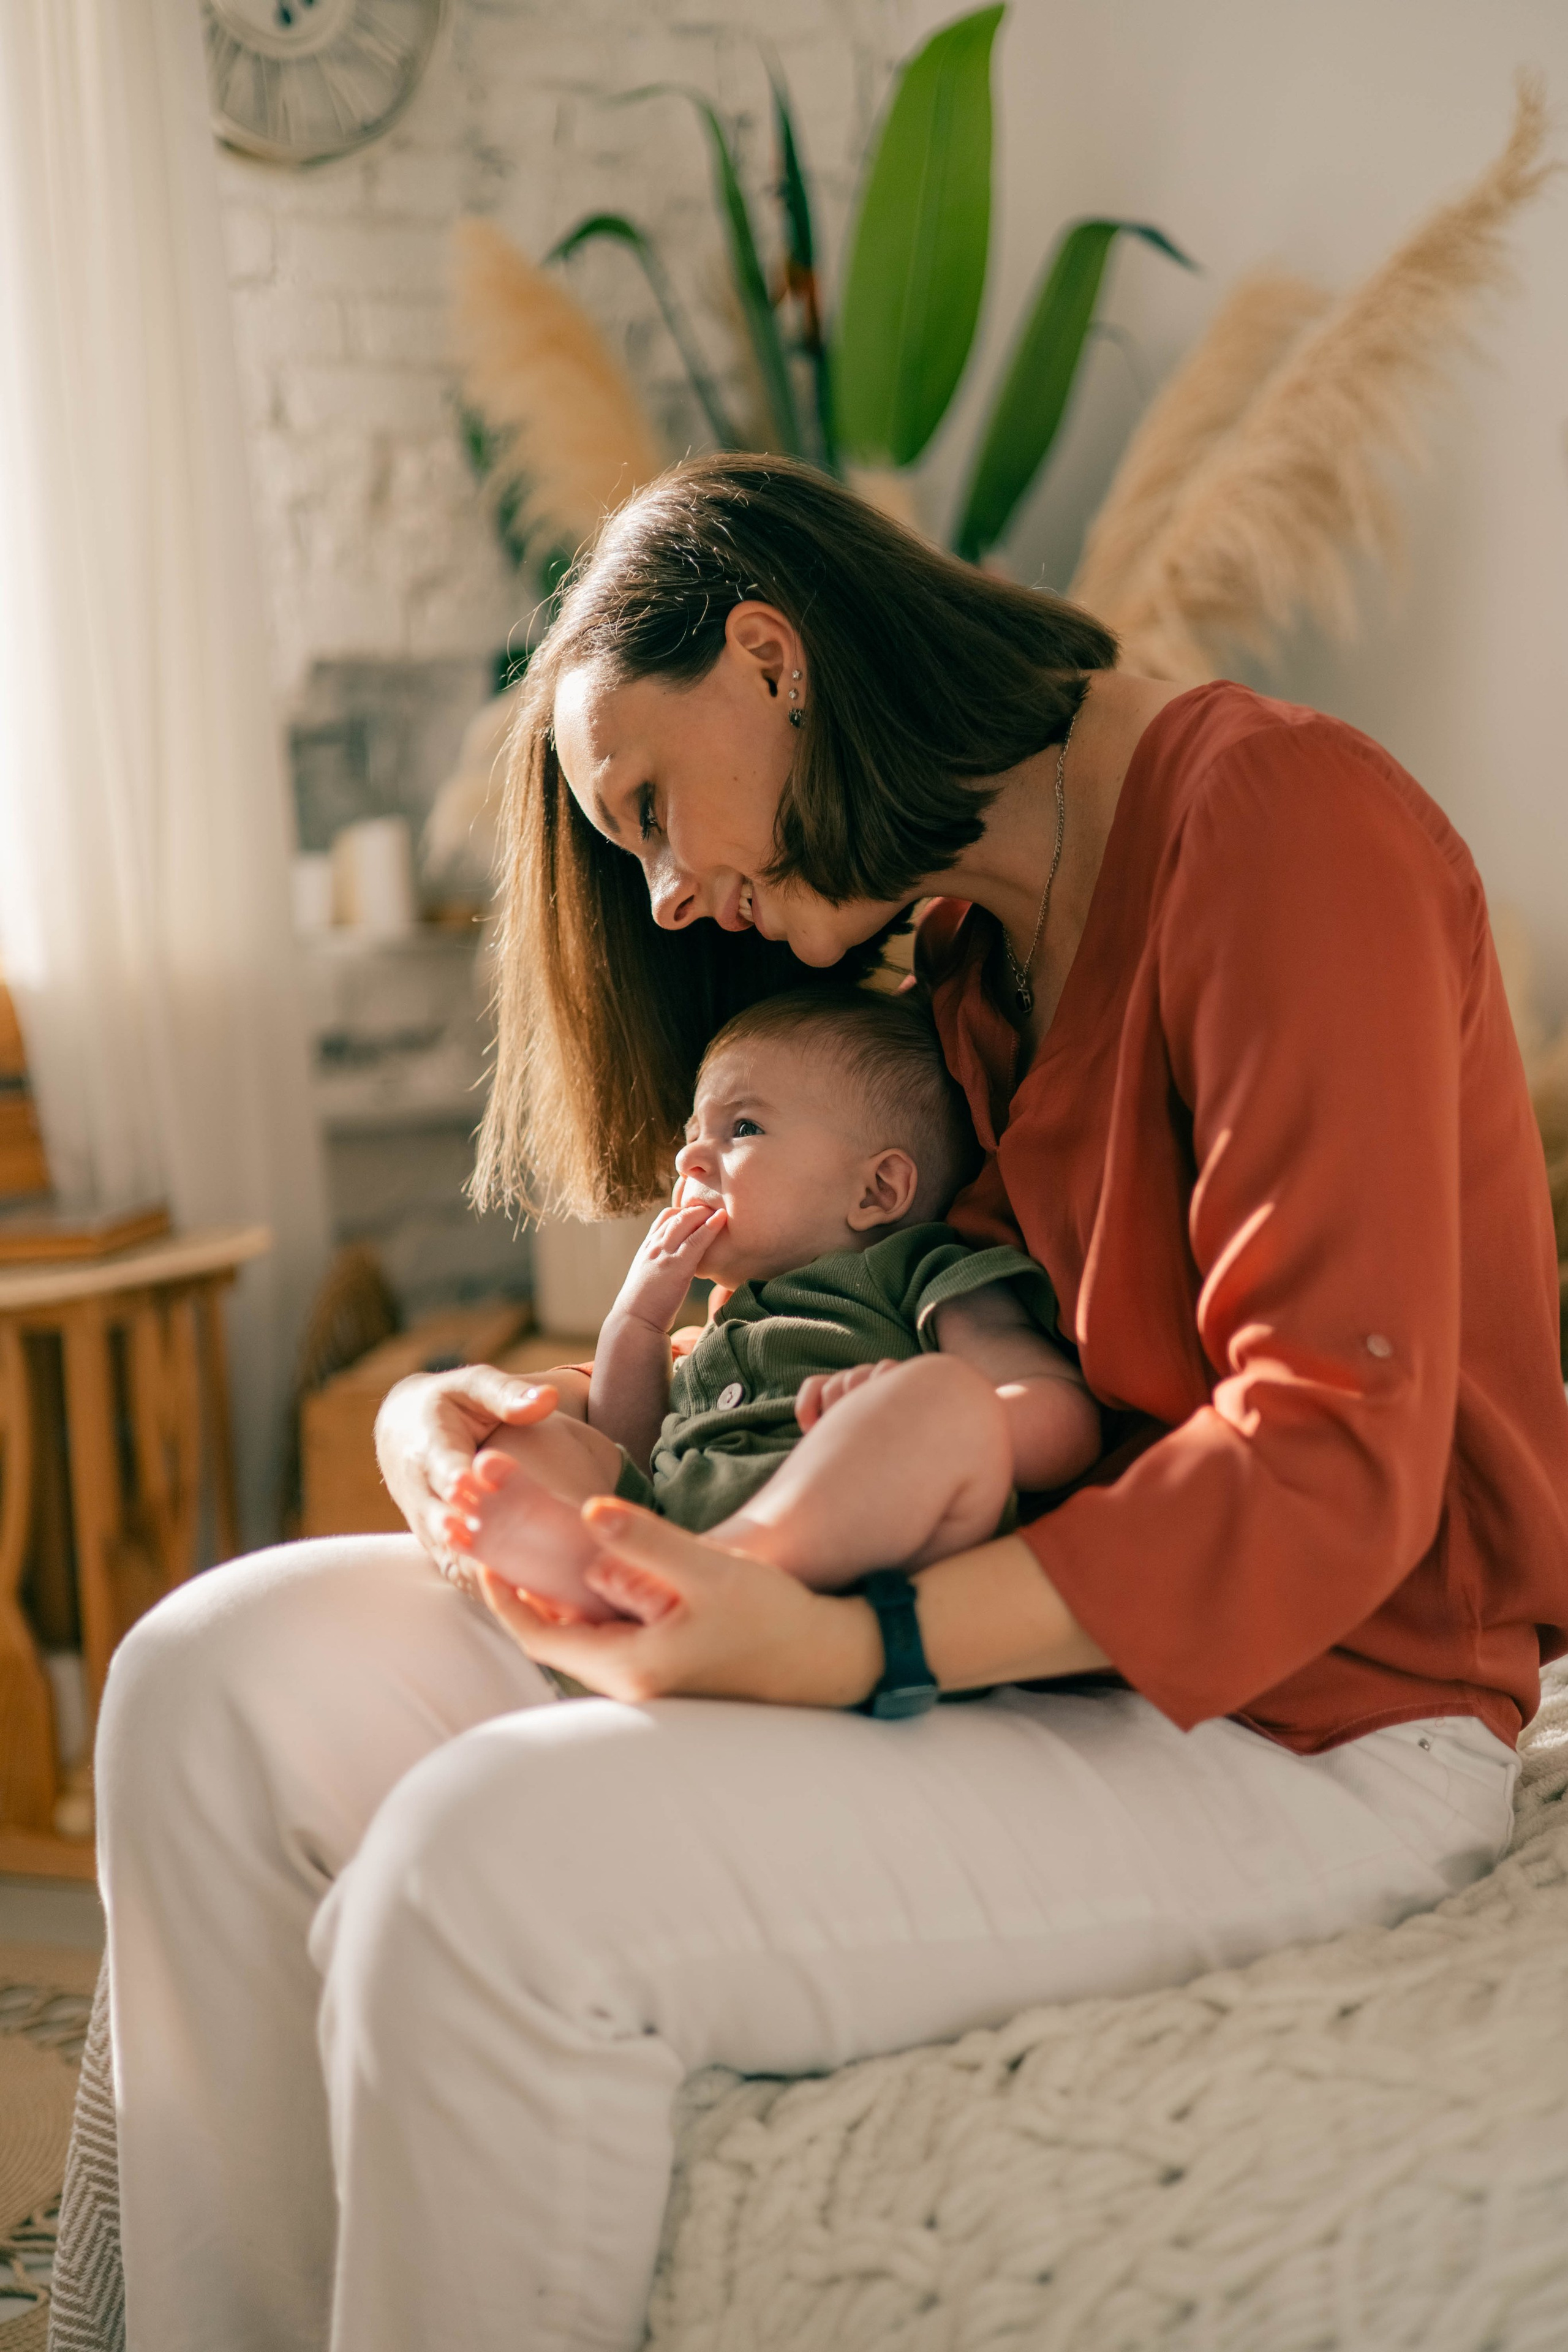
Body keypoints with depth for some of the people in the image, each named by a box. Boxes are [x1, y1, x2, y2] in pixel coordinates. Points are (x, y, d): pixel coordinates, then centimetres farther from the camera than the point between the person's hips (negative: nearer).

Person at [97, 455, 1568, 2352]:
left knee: (495, 1860, -29)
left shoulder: (1284, 824, -12)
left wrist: (853, 1652, -27)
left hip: (1300, 1711, -8)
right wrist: (518, 1421, -2)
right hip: (1034, 1638, 8)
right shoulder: (967, 957, 16)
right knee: (222, 1680, -5)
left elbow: (1337, 1460, -20)